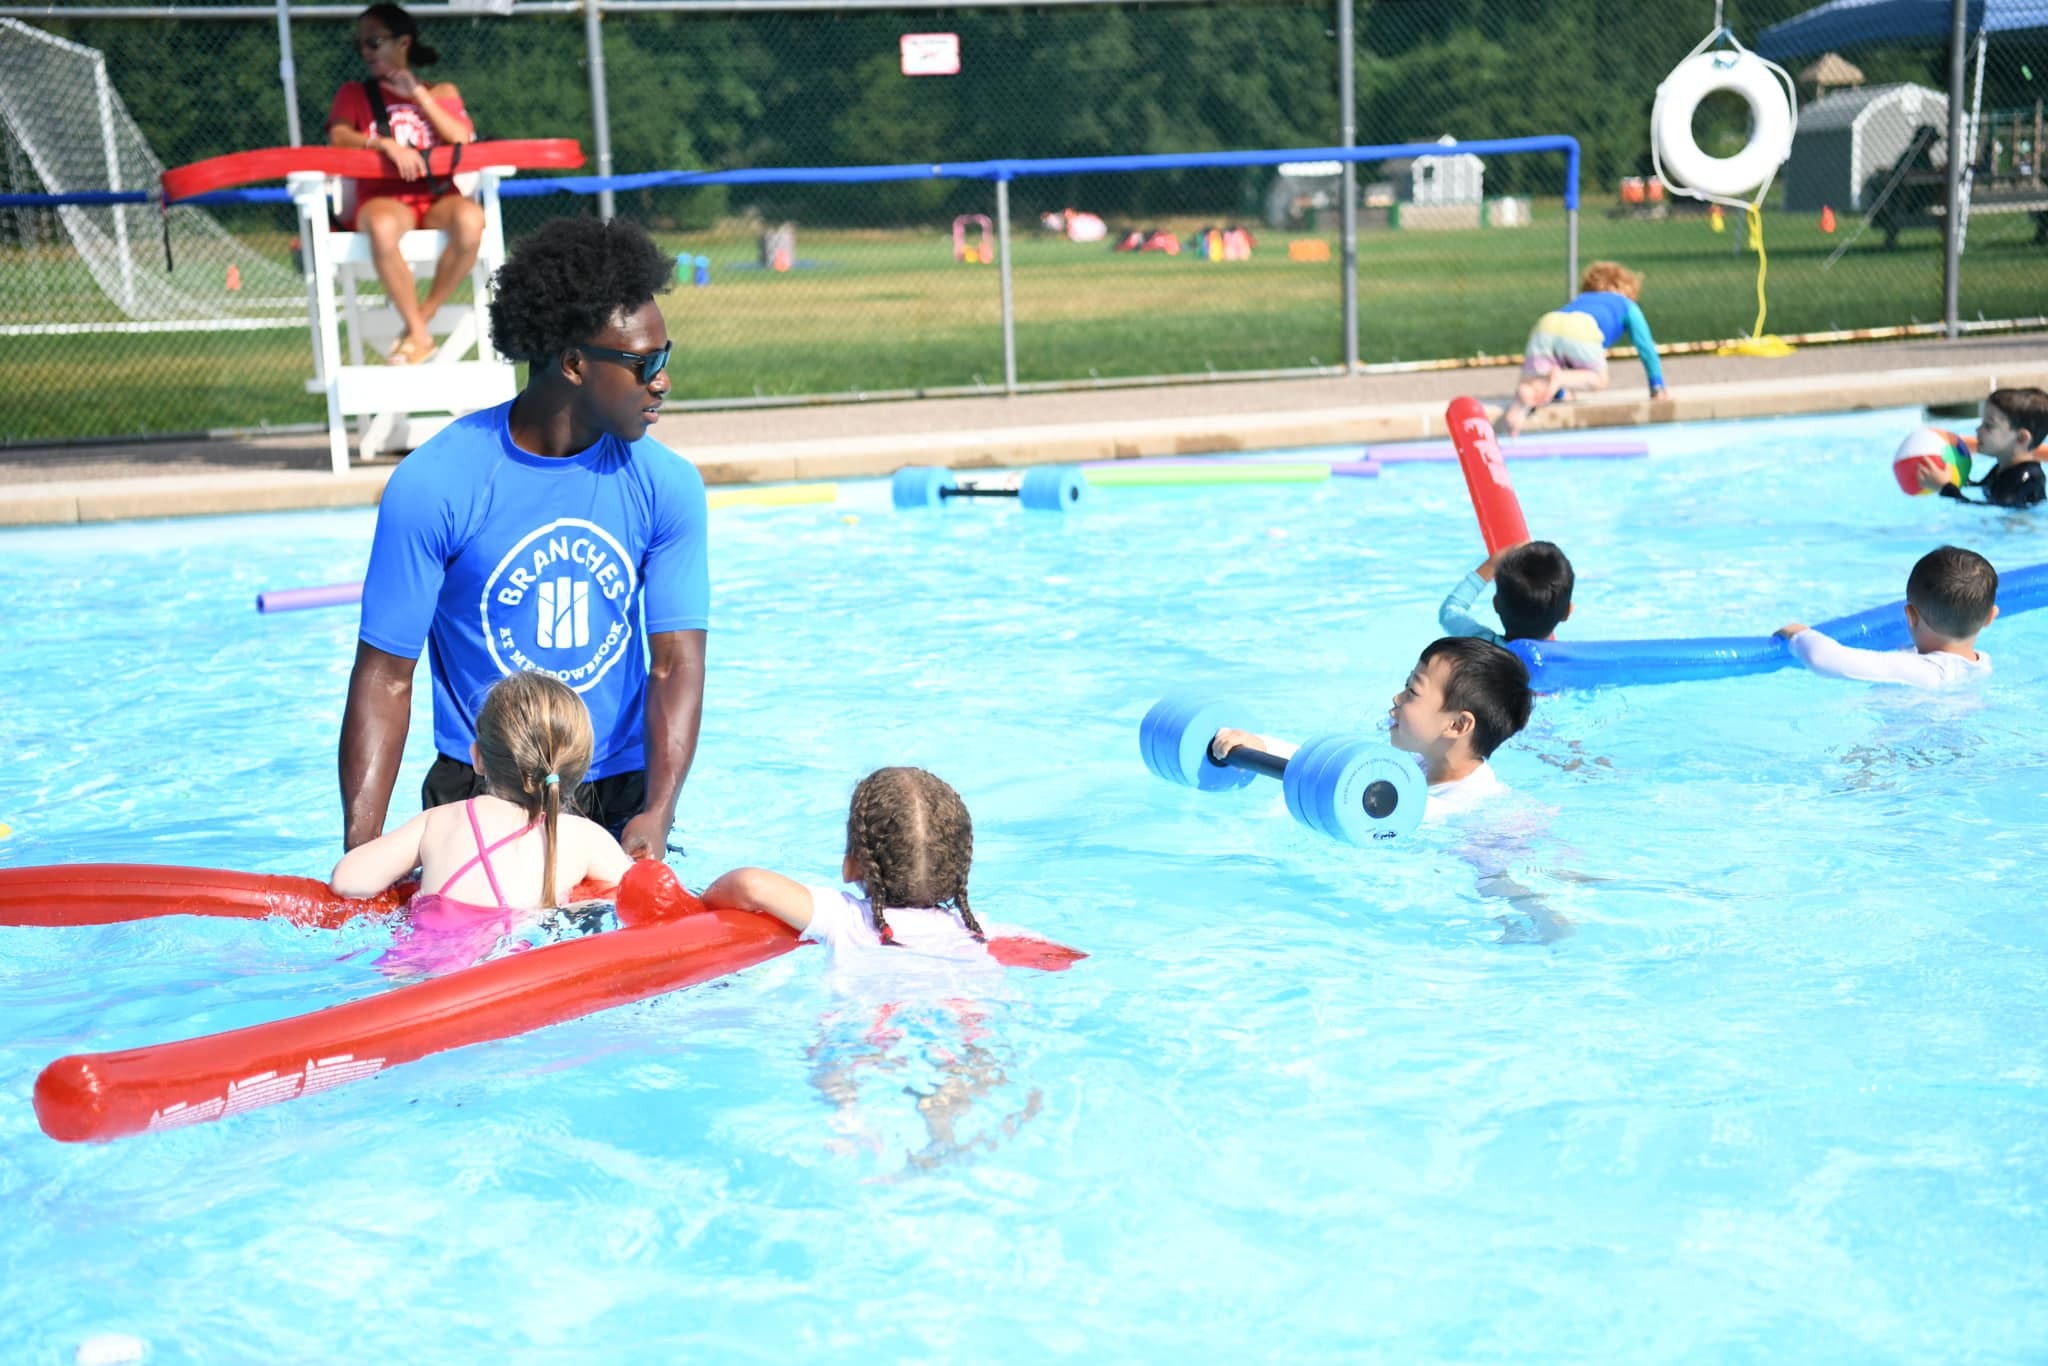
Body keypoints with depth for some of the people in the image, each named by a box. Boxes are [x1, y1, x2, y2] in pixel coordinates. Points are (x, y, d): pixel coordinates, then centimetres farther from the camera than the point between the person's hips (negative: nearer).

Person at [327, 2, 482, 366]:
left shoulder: (442, 92, 19)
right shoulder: (355, 93, 17)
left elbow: (462, 140, 1)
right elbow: (338, 137, -3)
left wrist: (418, 95, -1)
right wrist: (386, 144, -20)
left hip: (437, 196, 1)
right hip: (382, 198, -1)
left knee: (470, 220, -36)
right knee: (383, 228, -40)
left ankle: (423, 318, -20)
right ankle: (419, 336, -27)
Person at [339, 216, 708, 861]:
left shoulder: (667, 486, -3)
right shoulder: (433, 486, -11)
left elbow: (677, 662, -7)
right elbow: (386, 676, -9)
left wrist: (658, 814, -23)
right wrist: (360, 854, -18)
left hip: (620, 790, 2)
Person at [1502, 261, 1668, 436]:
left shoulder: (1580, 300, 44)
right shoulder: (1628, 306, 33)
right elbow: (1646, 346, 30)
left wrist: (1560, 394, 50)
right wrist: (1657, 386, 38)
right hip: (1581, 334, -3)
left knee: (1537, 388, 5)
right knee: (1598, 379, 21)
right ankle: (1561, 378, -10)